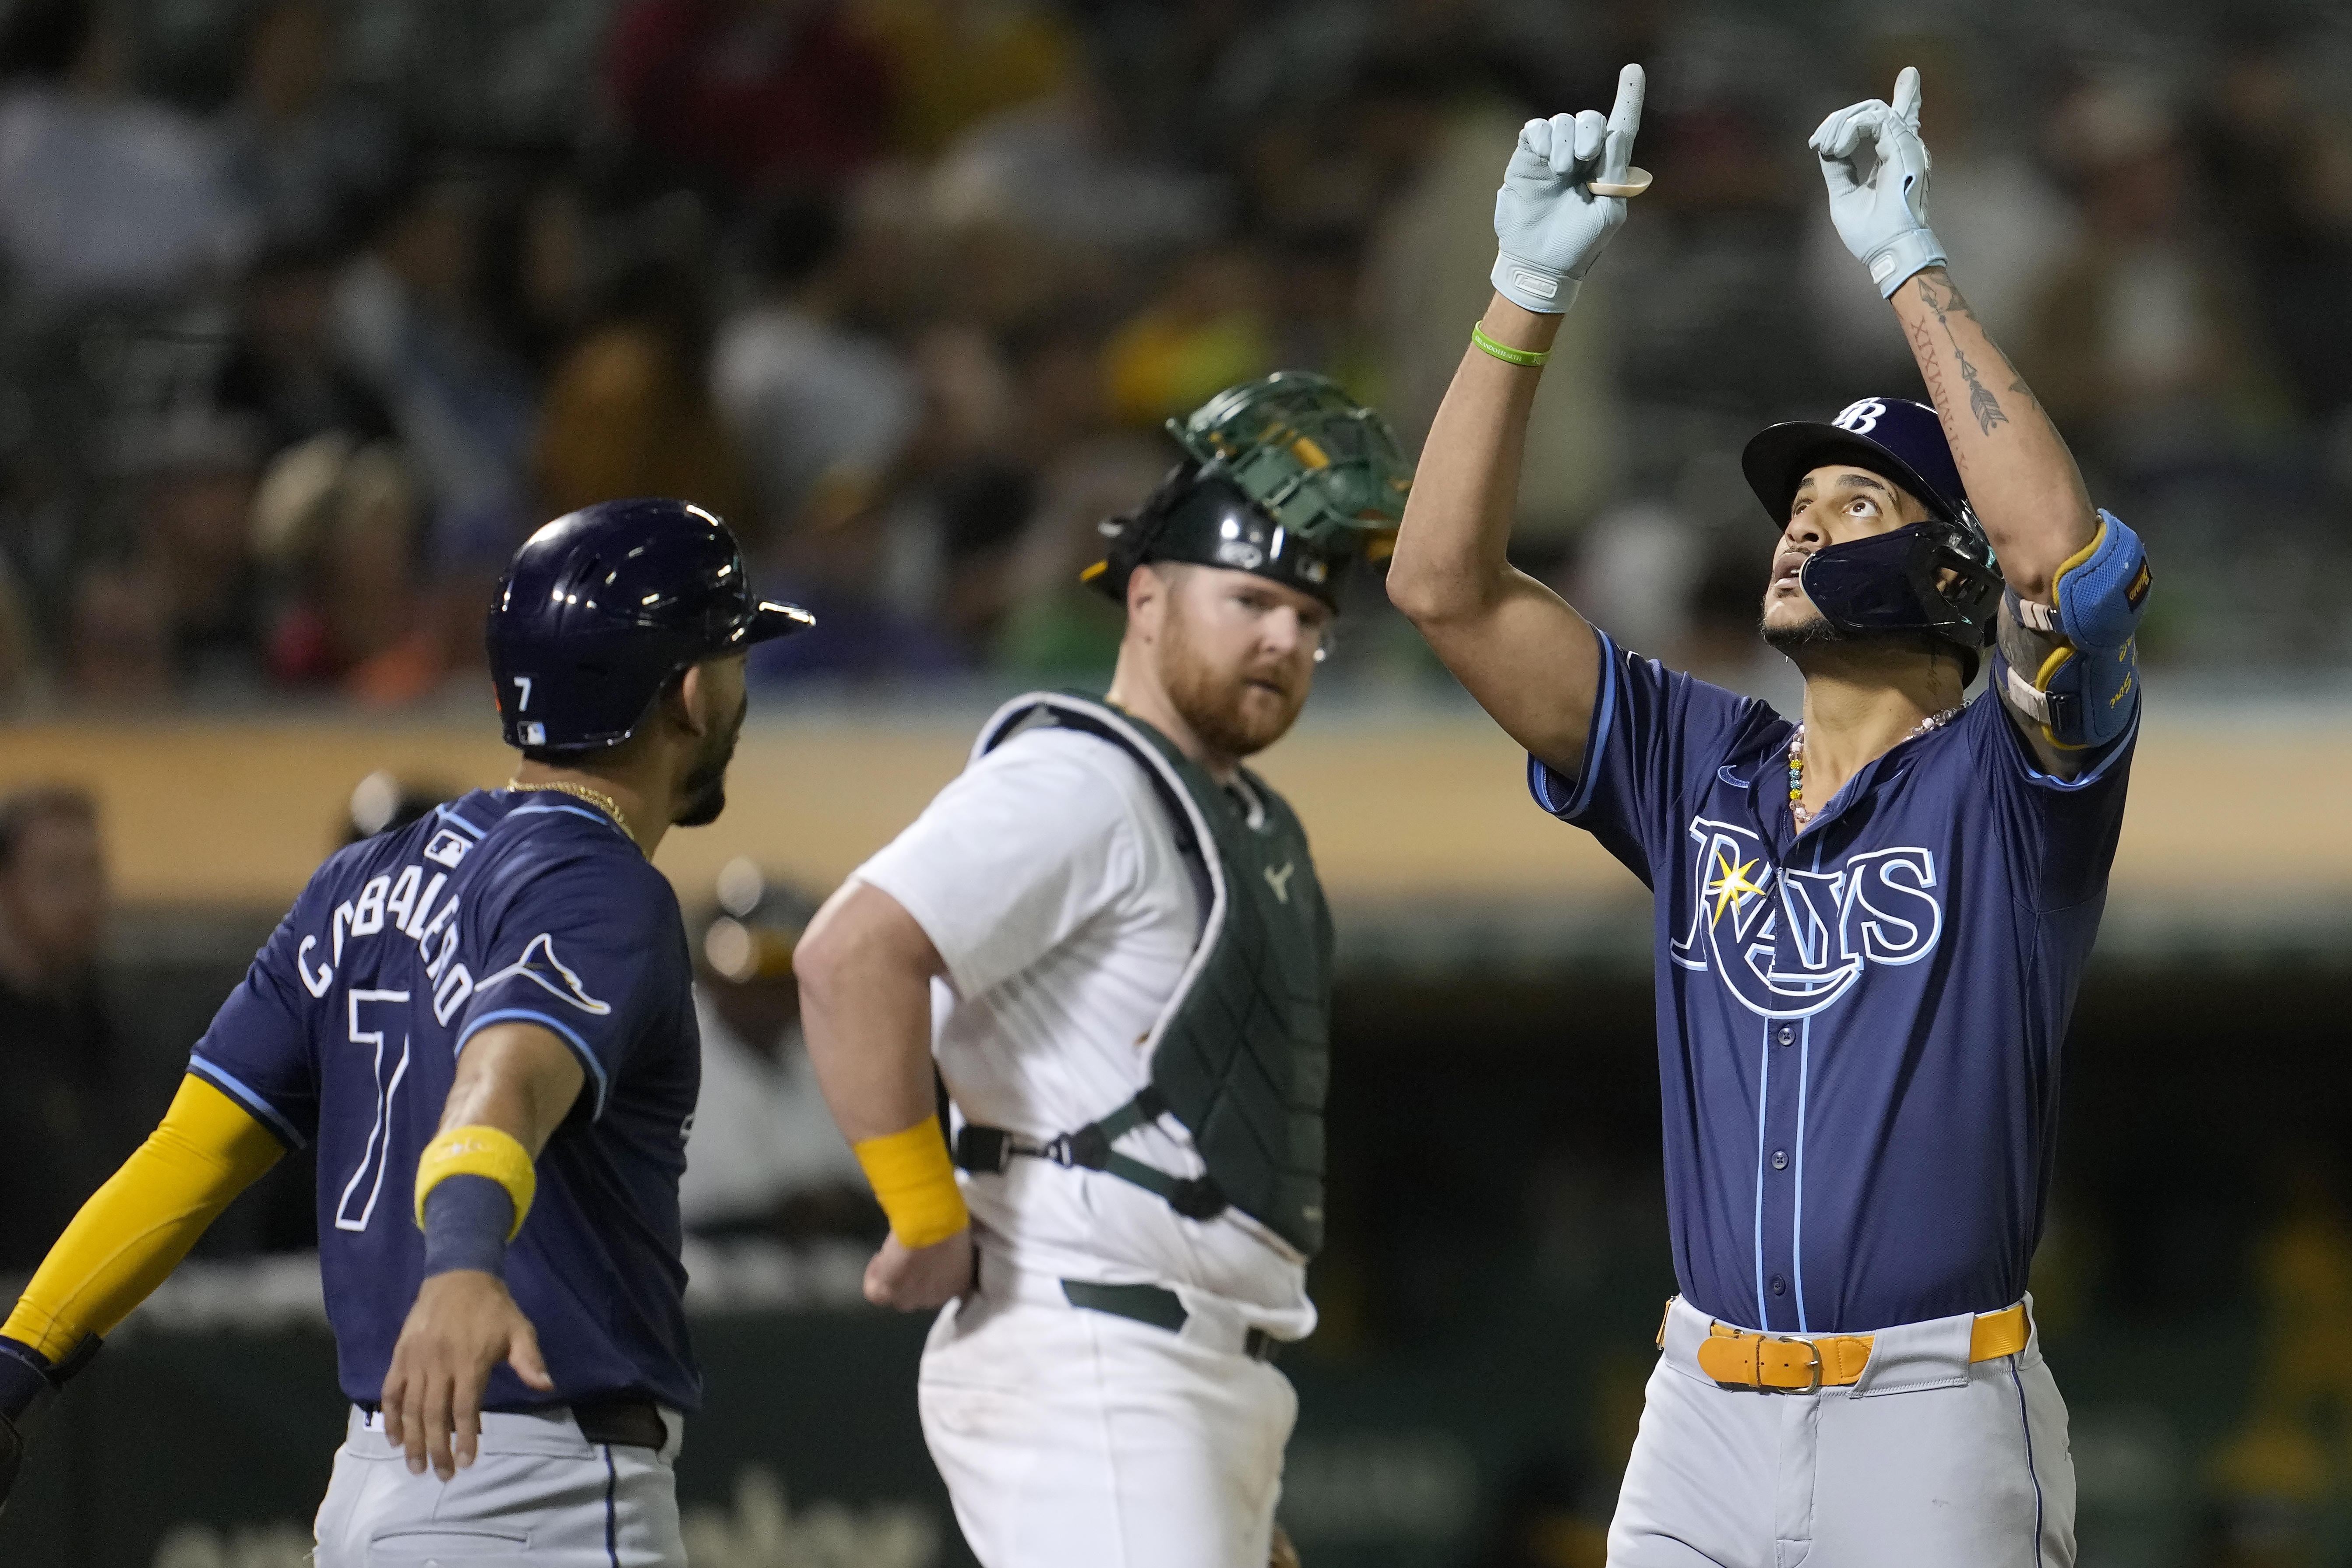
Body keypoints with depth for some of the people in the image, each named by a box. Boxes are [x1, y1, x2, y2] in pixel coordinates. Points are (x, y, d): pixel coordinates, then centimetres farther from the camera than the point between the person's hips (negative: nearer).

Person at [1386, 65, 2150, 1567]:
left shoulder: (2010, 781, 0)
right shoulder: (1700, 767, 13)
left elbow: (2065, 551, -20)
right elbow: (1446, 582, 7)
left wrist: (1912, 267, -16)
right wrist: (1531, 293, -3)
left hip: (1935, 1427, -5)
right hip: (1705, 1424, 5)